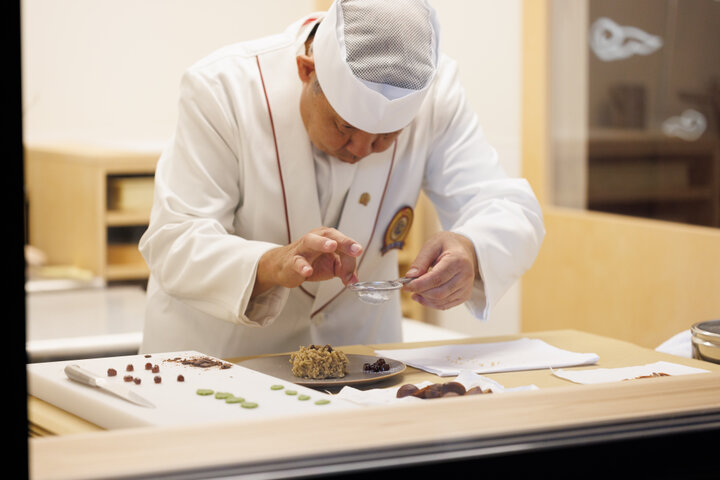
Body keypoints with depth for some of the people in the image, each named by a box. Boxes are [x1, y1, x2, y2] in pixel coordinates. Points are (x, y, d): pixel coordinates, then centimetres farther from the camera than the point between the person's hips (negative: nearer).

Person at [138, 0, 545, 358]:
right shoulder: (221, 89, -22)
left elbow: (513, 210, -16)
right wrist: (274, 265, -45)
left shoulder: (433, 91, -14)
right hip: (219, 345, -2)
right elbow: (173, 243, -25)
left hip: (358, 340, 3)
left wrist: (470, 252, -39)